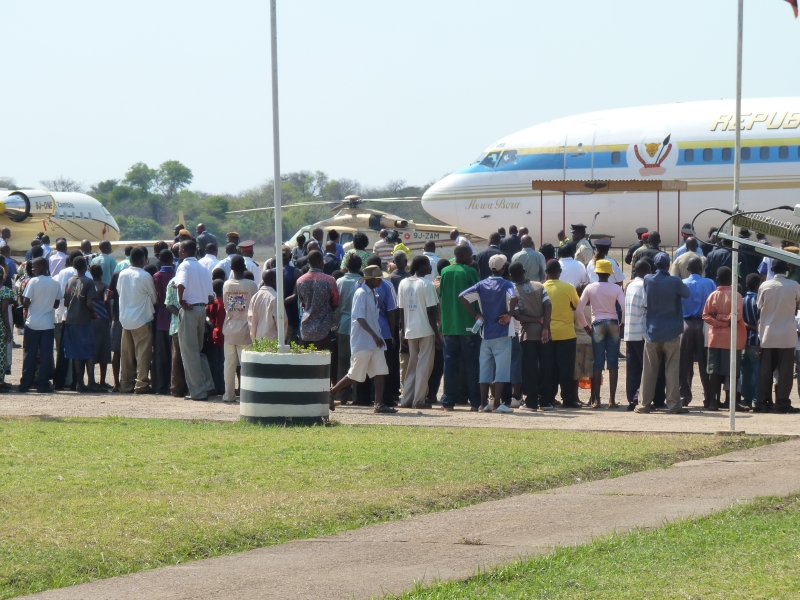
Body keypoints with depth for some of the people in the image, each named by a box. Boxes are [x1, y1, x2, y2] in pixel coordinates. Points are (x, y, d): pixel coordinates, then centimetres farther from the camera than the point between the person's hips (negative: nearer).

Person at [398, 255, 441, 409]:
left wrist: (403, 332, 14)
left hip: (410, 330, 6)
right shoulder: (426, 285, -10)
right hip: (426, 330, -6)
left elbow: (401, 310, 9)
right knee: (424, 365, 0)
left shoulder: (403, 284, 7)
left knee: (412, 365, 14)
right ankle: (419, 400, -2)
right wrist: (437, 333, -6)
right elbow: (431, 311, -11)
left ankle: (407, 399, 11)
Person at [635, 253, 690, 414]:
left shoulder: (648, 280, -4)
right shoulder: (675, 282, -12)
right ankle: (673, 404, -2)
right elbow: (686, 293, 5)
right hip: (671, 333, -2)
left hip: (652, 333, 2)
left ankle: (645, 403, 8)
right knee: (672, 370, 1)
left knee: (649, 370, 8)